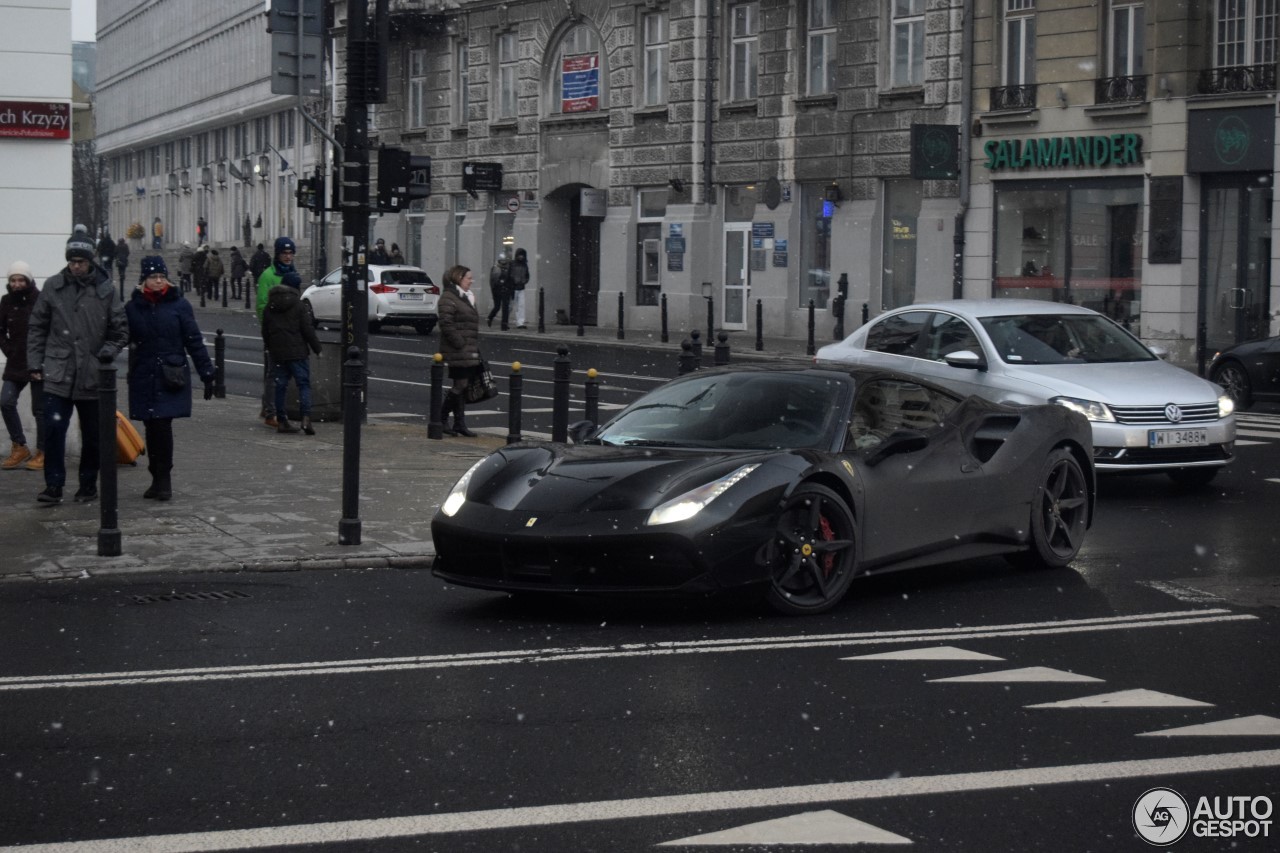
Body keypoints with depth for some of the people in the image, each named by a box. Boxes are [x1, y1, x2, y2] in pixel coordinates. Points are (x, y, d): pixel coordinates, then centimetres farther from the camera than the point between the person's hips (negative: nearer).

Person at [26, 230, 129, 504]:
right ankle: (53, 486, -2)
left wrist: (106, 354, -6)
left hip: (92, 377, 1)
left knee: (92, 435, 9)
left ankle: (88, 484, 24)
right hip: (58, 374, 0)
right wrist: (35, 362, 2)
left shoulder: (105, 291, -1)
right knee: (54, 429, -9)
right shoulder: (53, 287, 1)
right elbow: (37, 327, 7)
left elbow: (120, 330, 7)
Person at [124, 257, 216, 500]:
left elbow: (194, 341, 1)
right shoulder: (133, 307, 5)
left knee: (162, 425, -11)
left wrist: (207, 374, -1)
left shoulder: (179, 305, 0)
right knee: (151, 428, 9)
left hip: (171, 378, -3)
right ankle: (158, 479, 20)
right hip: (143, 378, 3)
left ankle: (164, 479, -2)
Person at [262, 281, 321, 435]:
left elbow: (265, 332, 16)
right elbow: (308, 330, -7)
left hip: (277, 354, 5)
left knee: (280, 387, 10)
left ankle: (281, 421, 10)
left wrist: (270, 348, 29)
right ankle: (306, 418, -19)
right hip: (297, 352, -5)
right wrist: (317, 348, 1)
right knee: (303, 384, -4)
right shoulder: (298, 305, -5)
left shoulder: (269, 308, 11)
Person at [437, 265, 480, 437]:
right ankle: (441, 419, 4)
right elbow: (447, 325, -18)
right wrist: (460, 344, -20)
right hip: (458, 352, -9)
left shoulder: (467, 297, 20)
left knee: (464, 387, 9)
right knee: (460, 385, -8)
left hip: (469, 352, 9)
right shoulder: (448, 298, -11)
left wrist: (476, 348, 15)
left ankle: (460, 424, 13)